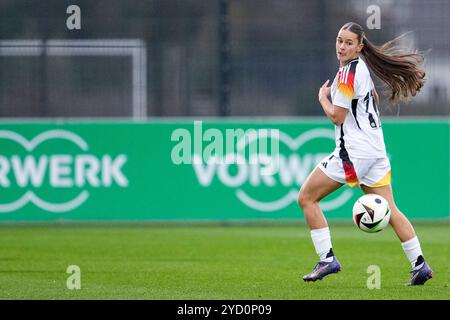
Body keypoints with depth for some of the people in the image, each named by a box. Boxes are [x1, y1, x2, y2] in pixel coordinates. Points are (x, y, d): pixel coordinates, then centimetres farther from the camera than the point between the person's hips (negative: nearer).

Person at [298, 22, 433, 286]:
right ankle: (420, 264, 4)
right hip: (376, 149, 9)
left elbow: (336, 116, -14)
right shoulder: (362, 66, 14)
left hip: (354, 151, -9)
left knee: (306, 198, 0)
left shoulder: (347, 73, -15)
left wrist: (323, 97, 0)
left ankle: (328, 259, -4)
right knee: (389, 210, 9)